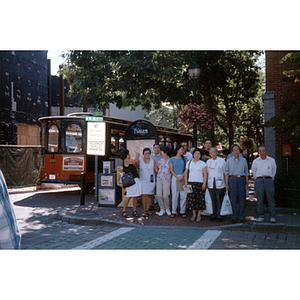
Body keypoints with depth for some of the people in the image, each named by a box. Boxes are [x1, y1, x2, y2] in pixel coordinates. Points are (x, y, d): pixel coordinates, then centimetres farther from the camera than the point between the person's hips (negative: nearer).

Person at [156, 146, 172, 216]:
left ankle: (167, 208, 16)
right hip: (159, 179, 5)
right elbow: (156, 168, 25)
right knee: (159, 195, 0)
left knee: (165, 196, -7)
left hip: (167, 180, -5)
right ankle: (162, 209, 14)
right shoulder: (161, 160, 12)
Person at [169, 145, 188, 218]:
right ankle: (174, 211, 9)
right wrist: (177, 177, -11)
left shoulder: (184, 159, 9)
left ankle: (183, 211, 10)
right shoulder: (172, 159, 4)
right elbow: (171, 170, 0)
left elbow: (186, 169, 3)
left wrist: (182, 177, -11)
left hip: (183, 177, 2)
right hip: (175, 178, -1)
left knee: (183, 195, 1)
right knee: (174, 195, 1)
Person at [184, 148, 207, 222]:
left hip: (200, 183, -2)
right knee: (191, 199, -1)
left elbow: (205, 174, 0)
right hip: (191, 183, 2)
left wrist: (204, 184, -9)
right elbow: (186, 172, 13)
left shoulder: (203, 163, 3)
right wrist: (186, 182, 4)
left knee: (199, 199, -2)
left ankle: (199, 215, 8)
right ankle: (194, 214, 11)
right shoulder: (189, 162, 11)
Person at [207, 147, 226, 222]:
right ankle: (214, 214, 14)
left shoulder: (222, 161, 1)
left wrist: (226, 183, 1)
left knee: (219, 199, -3)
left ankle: (219, 215, 5)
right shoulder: (208, 161, 12)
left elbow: (224, 172, 4)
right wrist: (206, 183, 11)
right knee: (213, 199, 6)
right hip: (211, 184, 3)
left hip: (219, 184, -3)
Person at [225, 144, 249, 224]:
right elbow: (227, 173, 6)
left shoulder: (243, 160, 11)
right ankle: (234, 217, 9)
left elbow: (246, 173, 13)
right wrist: (226, 184, 0)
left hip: (241, 180, 1)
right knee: (233, 199, 0)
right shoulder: (229, 160, 8)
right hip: (232, 180, -1)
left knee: (242, 199, 1)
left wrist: (247, 183, 6)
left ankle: (242, 217, 12)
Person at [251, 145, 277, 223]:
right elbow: (254, 172, 19)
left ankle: (272, 216, 2)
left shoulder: (272, 160, 8)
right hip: (259, 180, 1)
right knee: (260, 200, 0)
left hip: (269, 180, -1)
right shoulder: (255, 161, 10)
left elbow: (274, 171, 17)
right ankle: (260, 216, 6)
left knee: (270, 199, -3)